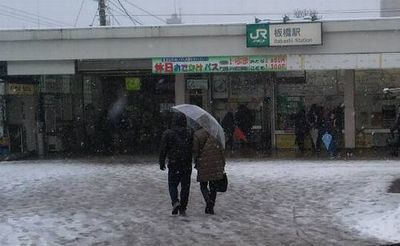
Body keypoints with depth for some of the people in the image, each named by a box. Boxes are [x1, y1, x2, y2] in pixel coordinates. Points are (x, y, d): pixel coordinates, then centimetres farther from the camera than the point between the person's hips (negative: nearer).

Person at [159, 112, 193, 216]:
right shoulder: (190, 133, 2)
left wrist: (162, 163, 6)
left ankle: (175, 201, -14)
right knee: (185, 186, 8)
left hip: (173, 164, -2)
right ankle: (182, 208, 10)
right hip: (187, 165, 2)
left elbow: (163, 149, -2)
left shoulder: (168, 133, -4)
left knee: (172, 184, 10)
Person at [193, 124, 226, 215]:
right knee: (213, 186, 12)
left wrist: (196, 163, 8)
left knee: (203, 185, 12)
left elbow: (195, 151, -6)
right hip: (216, 165, 3)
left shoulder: (196, 135, -4)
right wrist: (223, 165, 11)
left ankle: (208, 201, -13)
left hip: (204, 164, -3)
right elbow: (221, 150, 5)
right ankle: (211, 207, 12)